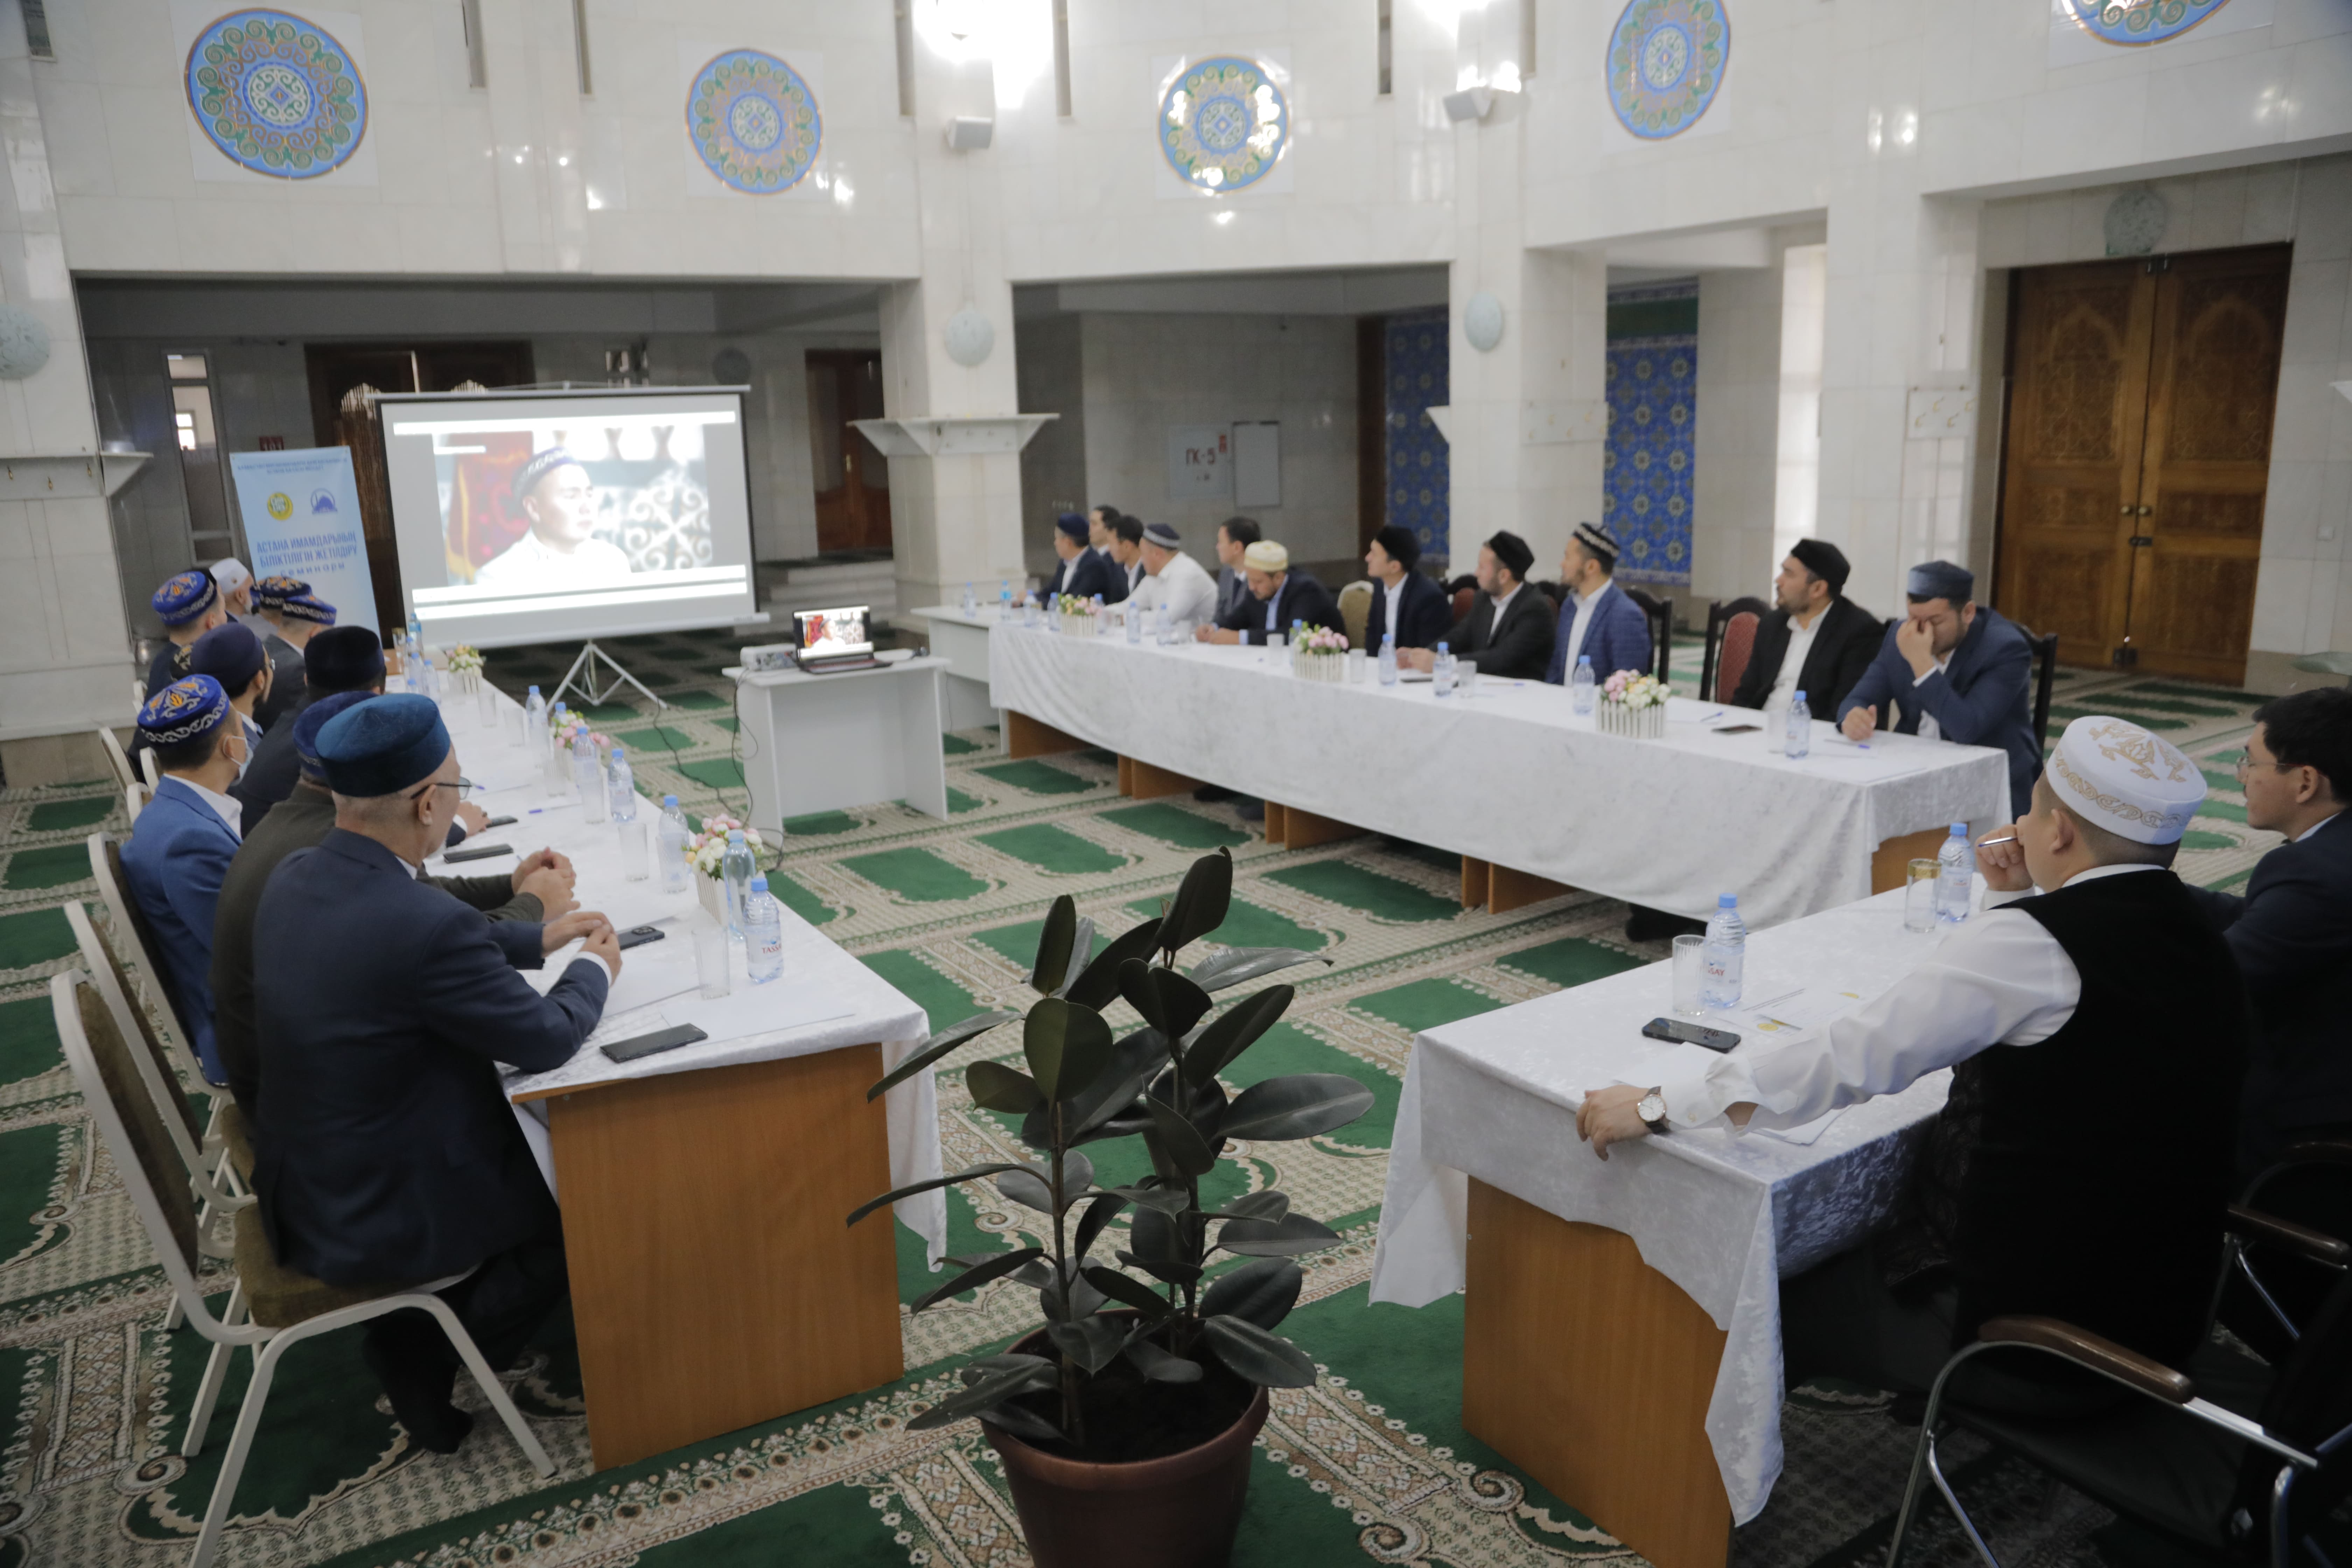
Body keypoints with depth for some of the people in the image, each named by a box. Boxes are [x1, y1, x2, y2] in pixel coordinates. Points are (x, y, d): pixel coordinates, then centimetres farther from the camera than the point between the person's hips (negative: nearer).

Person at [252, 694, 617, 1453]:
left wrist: (535, 938, 14)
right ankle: (426, 1358, 15)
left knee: (531, 1134, 24)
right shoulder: (428, 925, -33)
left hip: (298, 1189, 8)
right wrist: (596, 969, 0)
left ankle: (415, 1344, 25)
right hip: (375, 1224, -8)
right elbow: (546, 1040, -19)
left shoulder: (296, 876, -6)